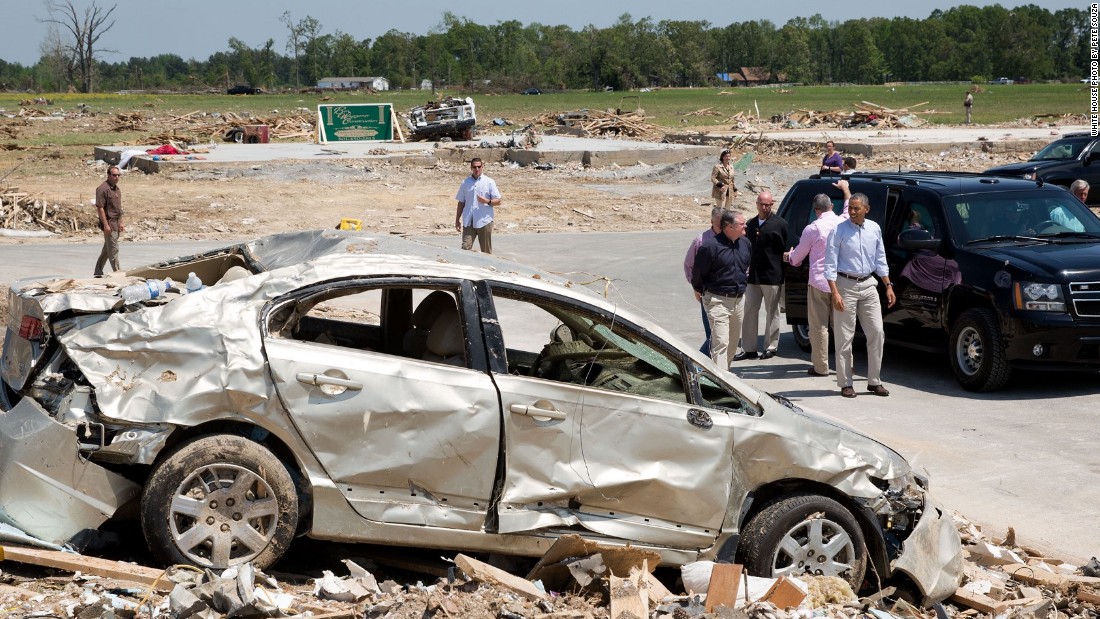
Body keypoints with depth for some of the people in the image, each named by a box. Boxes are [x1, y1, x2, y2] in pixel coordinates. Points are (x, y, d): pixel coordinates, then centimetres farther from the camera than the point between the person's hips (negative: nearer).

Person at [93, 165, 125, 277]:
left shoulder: (117, 188, 14)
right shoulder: (103, 189, -14)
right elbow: (100, 208, -17)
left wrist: (121, 222, 20)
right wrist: (106, 225, -20)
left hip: (116, 223, 9)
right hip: (109, 223, -9)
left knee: (107, 249, 14)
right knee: (113, 250, -6)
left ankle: (98, 272, 23)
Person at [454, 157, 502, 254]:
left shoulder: (489, 182, 2)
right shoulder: (465, 182, 9)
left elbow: (498, 201, 1)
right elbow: (461, 202, 14)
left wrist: (487, 201, -18)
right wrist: (457, 220, 10)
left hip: (484, 221, -2)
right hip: (468, 222, 2)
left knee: (486, 251, 6)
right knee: (465, 248, -9)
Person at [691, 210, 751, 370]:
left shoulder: (745, 243, 4)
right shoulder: (710, 246, -18)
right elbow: (697, 271, -5)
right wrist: (699, 290, 8)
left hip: (739, 300, 7)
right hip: (718, 301, -7)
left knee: (733, 342, 15)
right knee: (720, 342, -13)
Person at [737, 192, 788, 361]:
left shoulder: (780, 224, -4)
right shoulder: (751, 224, 14)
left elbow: (787, 247, -1)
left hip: (771, 276, -5)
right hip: (753, 276, 5)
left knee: (772, 312, 5)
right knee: (749, 311, 5)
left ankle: (771, 347, 14)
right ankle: (748, 349, 10)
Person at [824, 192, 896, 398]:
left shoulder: (874, 229, 7)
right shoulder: (839, 231, -7)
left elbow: (880, 260, 15)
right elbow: (830, 264, -9)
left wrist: (888, 286, 9)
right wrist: (834, 292, -17)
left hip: (868, 285, 4)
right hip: (846, 285, -4)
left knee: (876, 332, 1)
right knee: (844, 336, -2)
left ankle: (874, 381, 10)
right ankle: (845, 383, 4)